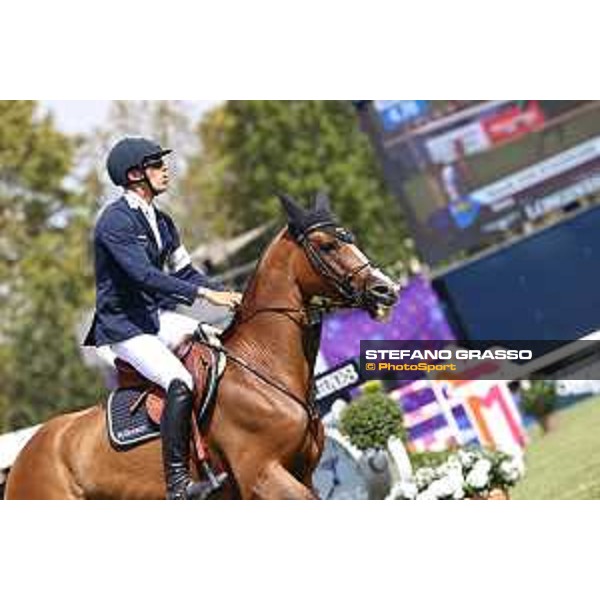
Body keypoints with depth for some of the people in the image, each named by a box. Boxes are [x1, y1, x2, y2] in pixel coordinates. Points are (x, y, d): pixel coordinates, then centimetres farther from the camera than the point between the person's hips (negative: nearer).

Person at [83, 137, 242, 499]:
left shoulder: (161, 221, 13)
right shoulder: (116, 221, -15)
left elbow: (185, 271, 16)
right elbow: (144, 275, -26)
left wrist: (226, 293, -1)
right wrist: (205, 293, -30)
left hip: (158, 317, 9)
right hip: (124, 327, -9)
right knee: (180, 383, -29)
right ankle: (178, 483, -29)